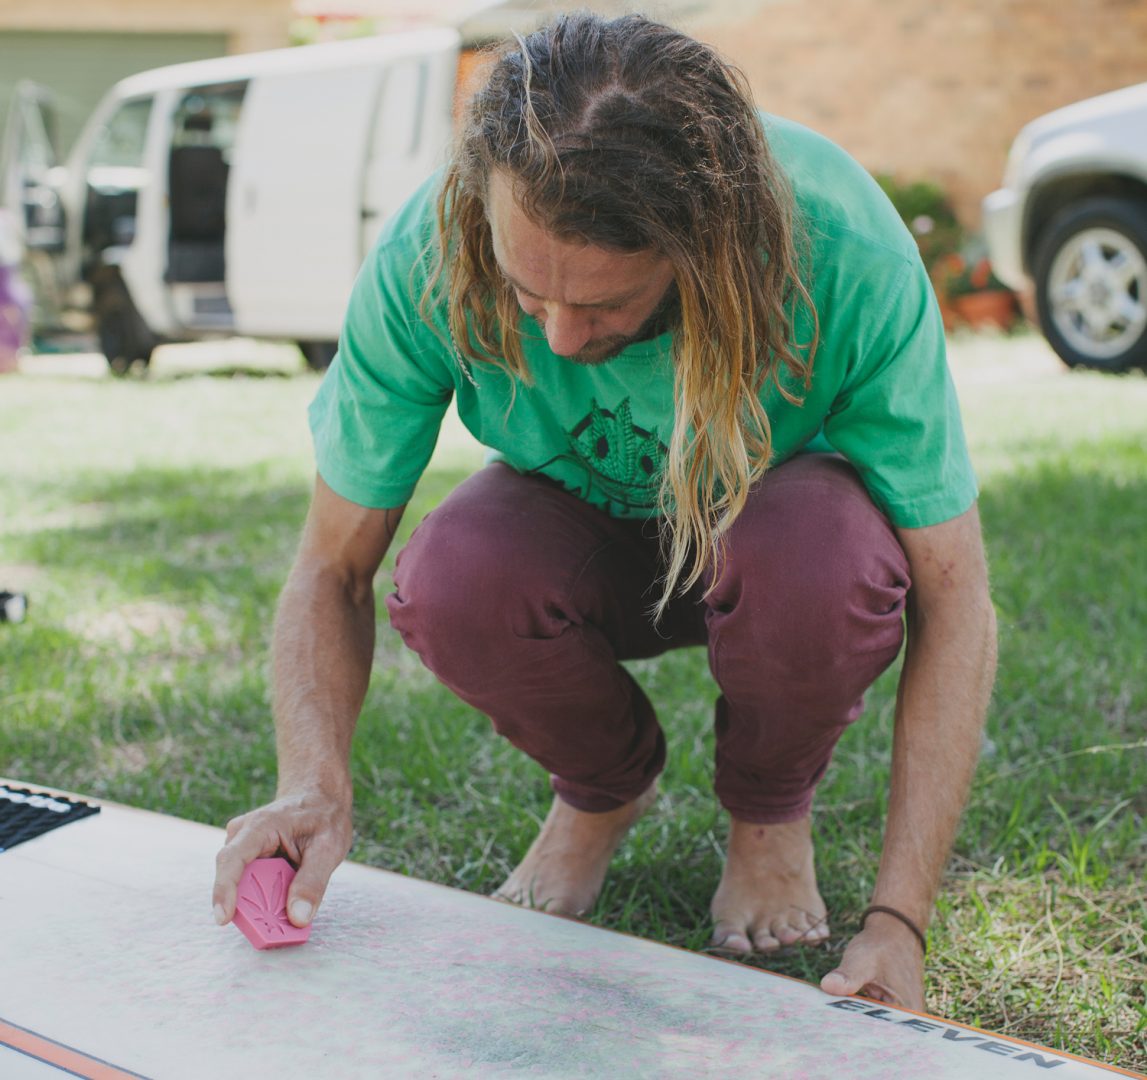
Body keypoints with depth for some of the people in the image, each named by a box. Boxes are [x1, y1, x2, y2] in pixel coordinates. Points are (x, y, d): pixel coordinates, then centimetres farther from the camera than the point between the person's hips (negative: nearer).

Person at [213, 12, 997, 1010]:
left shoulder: (843, 249, -35)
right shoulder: (428, 257, -30)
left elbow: (954, 600, -28)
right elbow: (332, 570, -19)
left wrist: (898, 922, -35)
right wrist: (314, 786, -38)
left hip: (775, 520, -1)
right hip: (583, 535, 2)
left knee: (823, 552, -38)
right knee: (447, 579, -33)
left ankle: (771, 811, -1)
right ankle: (604, 786, 3)